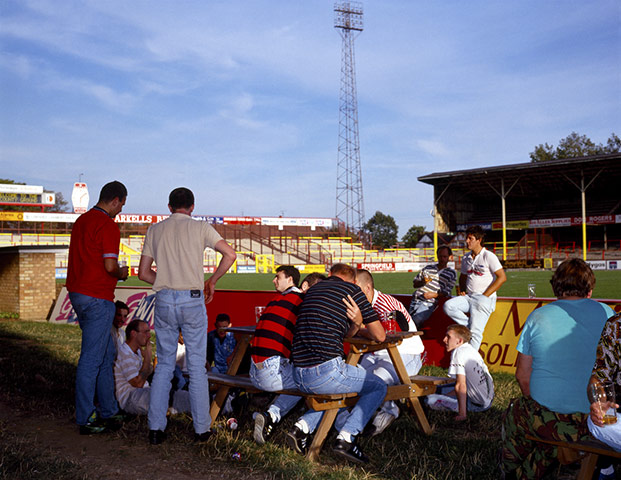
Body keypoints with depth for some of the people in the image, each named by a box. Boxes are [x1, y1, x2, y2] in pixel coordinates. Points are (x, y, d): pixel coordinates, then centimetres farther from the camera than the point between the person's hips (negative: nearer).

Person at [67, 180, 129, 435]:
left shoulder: (81, 220, 14)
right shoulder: (108, 226, -14)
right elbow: (110, 266, -20)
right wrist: (121, 274, 1)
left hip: (78, 293, 9)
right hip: (97, 298, -9)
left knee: (107, 353, 17)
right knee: (92, 358, -2)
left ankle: (108, 412, 24)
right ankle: (85, 420, 6)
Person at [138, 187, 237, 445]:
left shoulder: (154, 230, 11)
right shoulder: (200, 228, 4)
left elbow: (143, 273, 10)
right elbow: (230, 254, -5)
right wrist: (211, 281, 6)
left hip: (164, 300, 2)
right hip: (192, 299, -2)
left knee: (164, 365, 11)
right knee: (197, 366, 5)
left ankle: (156, 428, 11)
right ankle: (202, 428, 11)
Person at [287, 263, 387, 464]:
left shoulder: (313, 289, 22)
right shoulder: (352, 290, 3)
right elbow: (379, 336, 7)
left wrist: (356, 324, 13)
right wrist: (362, 329, 26)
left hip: (298, 376, 7)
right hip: (326, 371, -7)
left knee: (335, 390, 35)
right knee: (378, 387, 15)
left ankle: (302, 427, 14)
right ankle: (346, 438, 0)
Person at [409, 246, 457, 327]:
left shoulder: (451, 273, 13)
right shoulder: (428, 268, 23)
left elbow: (446, 292, 3)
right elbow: (414, 283, 23)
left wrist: (434, 295, -14)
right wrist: (422, 282, 0)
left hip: (429, 303, -4)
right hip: (416, 299, 4)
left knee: (416, 320, -28)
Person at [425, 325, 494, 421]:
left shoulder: (458, 352, -18)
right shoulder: (470, 349, 10)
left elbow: (461, 386, -25)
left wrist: (462, 414, -23)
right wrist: (443, 395, 20)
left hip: (477, 405, -9)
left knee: (431, 400, -13)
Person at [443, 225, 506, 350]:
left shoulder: (488, 256, -6)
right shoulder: (466, 258, 14)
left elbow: (502, 277, -10)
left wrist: (485, 296, -12)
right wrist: (462, 291, 9)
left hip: (484, 299, -6)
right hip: (468, 297, 6)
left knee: (475, 332, -15)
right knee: (448, 306, -20)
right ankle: (470, 326, -7)